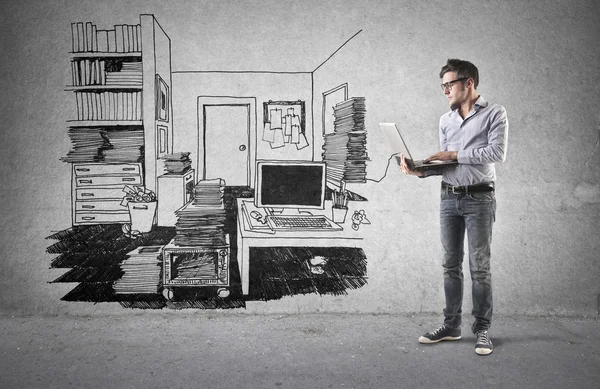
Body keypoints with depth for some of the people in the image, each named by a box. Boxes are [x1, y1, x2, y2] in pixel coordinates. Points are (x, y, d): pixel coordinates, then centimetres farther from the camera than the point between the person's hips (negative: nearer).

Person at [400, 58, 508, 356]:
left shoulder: (494, 113, -3)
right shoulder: (445, 120, 13)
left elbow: (497, 152, -15)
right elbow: (446, 164, 11)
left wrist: (455, 154, -14)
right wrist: (421, 171, -7)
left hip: (479, 199, -5)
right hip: (449, 198, 5)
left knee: (479, 267, -2)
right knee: (450, 265, 8)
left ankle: (482, 329, 9)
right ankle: (451, 326, 17)